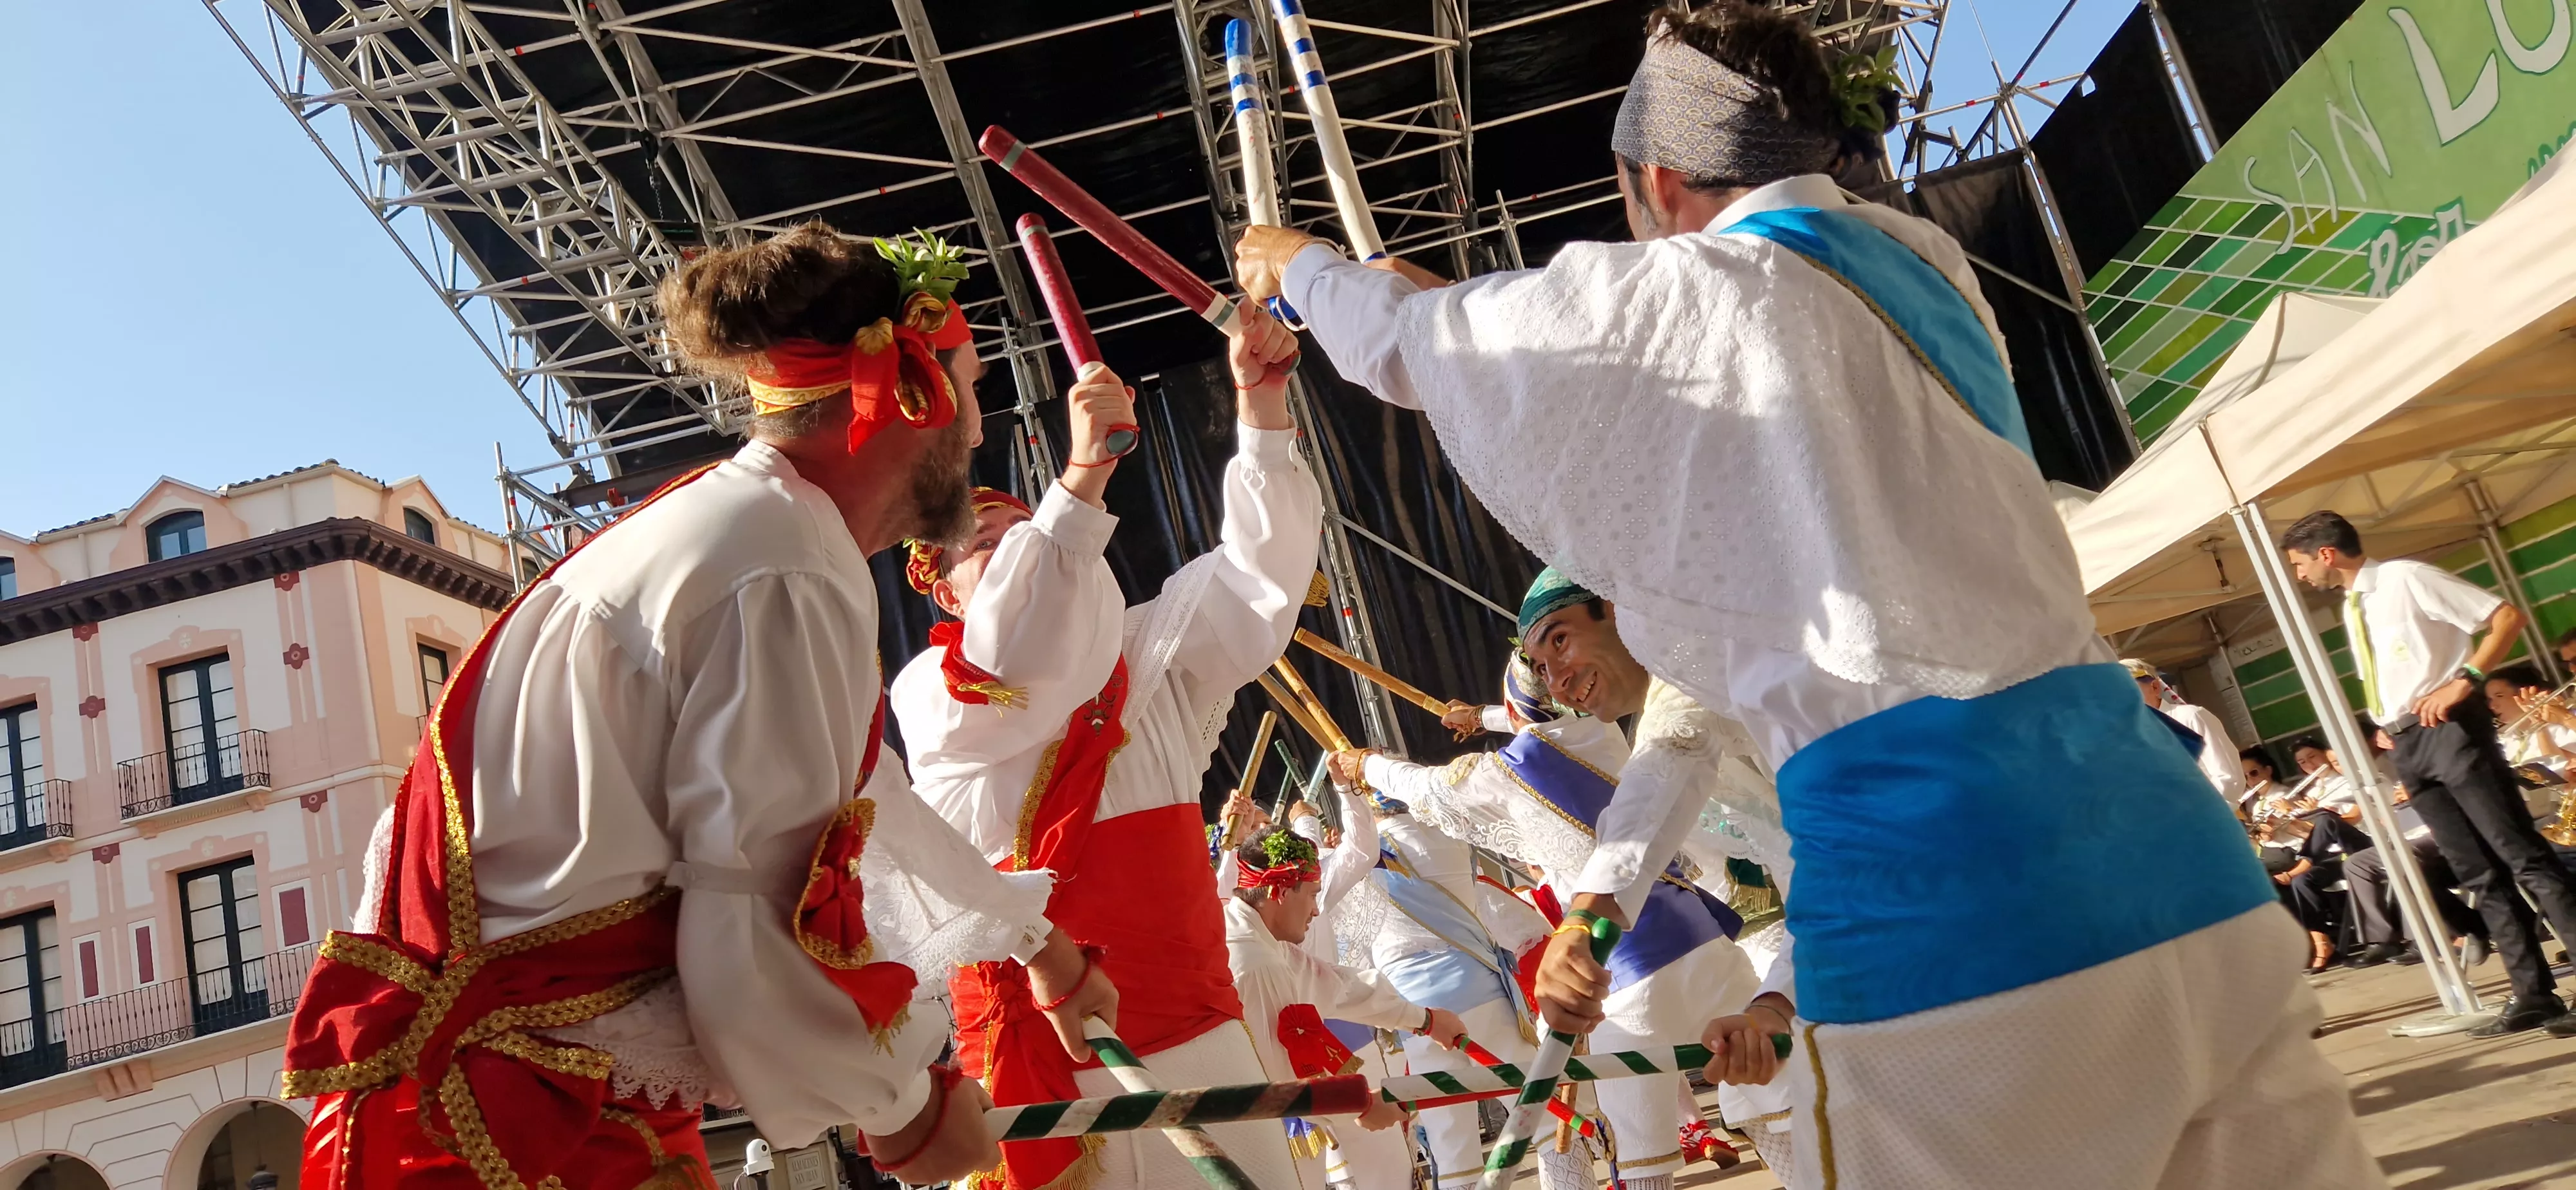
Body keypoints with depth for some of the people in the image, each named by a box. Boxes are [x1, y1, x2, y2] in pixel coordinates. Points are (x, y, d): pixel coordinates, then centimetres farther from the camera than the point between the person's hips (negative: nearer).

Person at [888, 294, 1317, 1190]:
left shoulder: (1143, 655, 14)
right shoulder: (930, 694, -3)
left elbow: (1256, 578, 9)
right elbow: (1012, 677, -23)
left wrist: (1262, 409, -3)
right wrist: (1084, 474, -26)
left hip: (1198, 1034, 5)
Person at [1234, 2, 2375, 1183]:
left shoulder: (1693, 293, -1)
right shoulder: (1922, 260, 18)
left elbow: (1411, 346, 15)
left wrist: (1296, 264, 36)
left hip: (1947, 877, -7)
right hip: (2163, 842, 8)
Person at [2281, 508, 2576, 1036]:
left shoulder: (2406, 578, -7)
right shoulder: (2353, 608, 16)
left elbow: (2507, 616, -10)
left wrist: (2465, 681, -19)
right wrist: (2389, 729, 10)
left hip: (2450, 728, -8)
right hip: (2407, 744, 8)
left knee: (2522, 854, -8)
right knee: (2477, 873, 7)